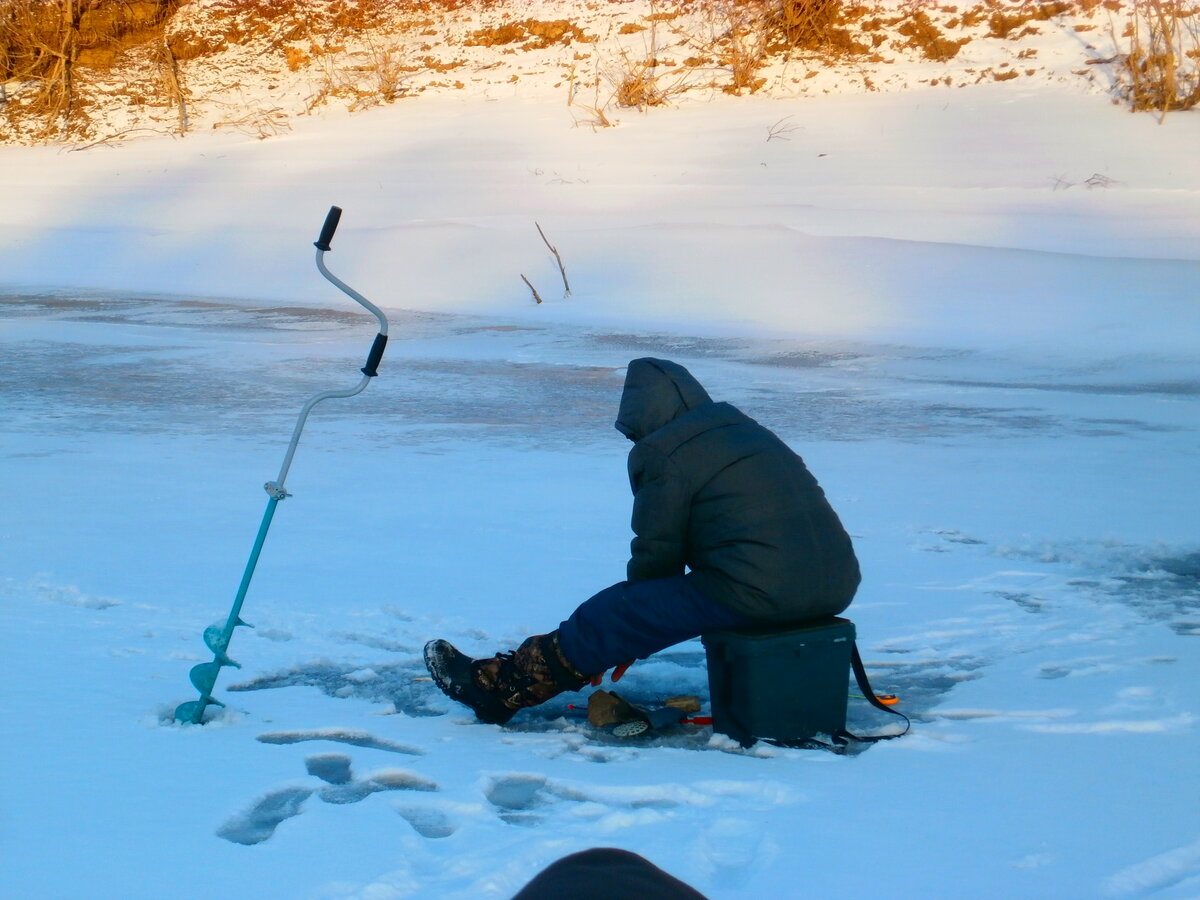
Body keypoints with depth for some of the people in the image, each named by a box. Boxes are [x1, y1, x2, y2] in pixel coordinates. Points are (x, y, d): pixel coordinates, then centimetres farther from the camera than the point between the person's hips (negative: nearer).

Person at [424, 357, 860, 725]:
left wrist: (628, 637, 17)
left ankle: (501, 686, 17)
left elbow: (657, 552, 0)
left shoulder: (662, 452, -3)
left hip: (761, 593, -9)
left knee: (613, 616, 5)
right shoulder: (743, 427, 23)